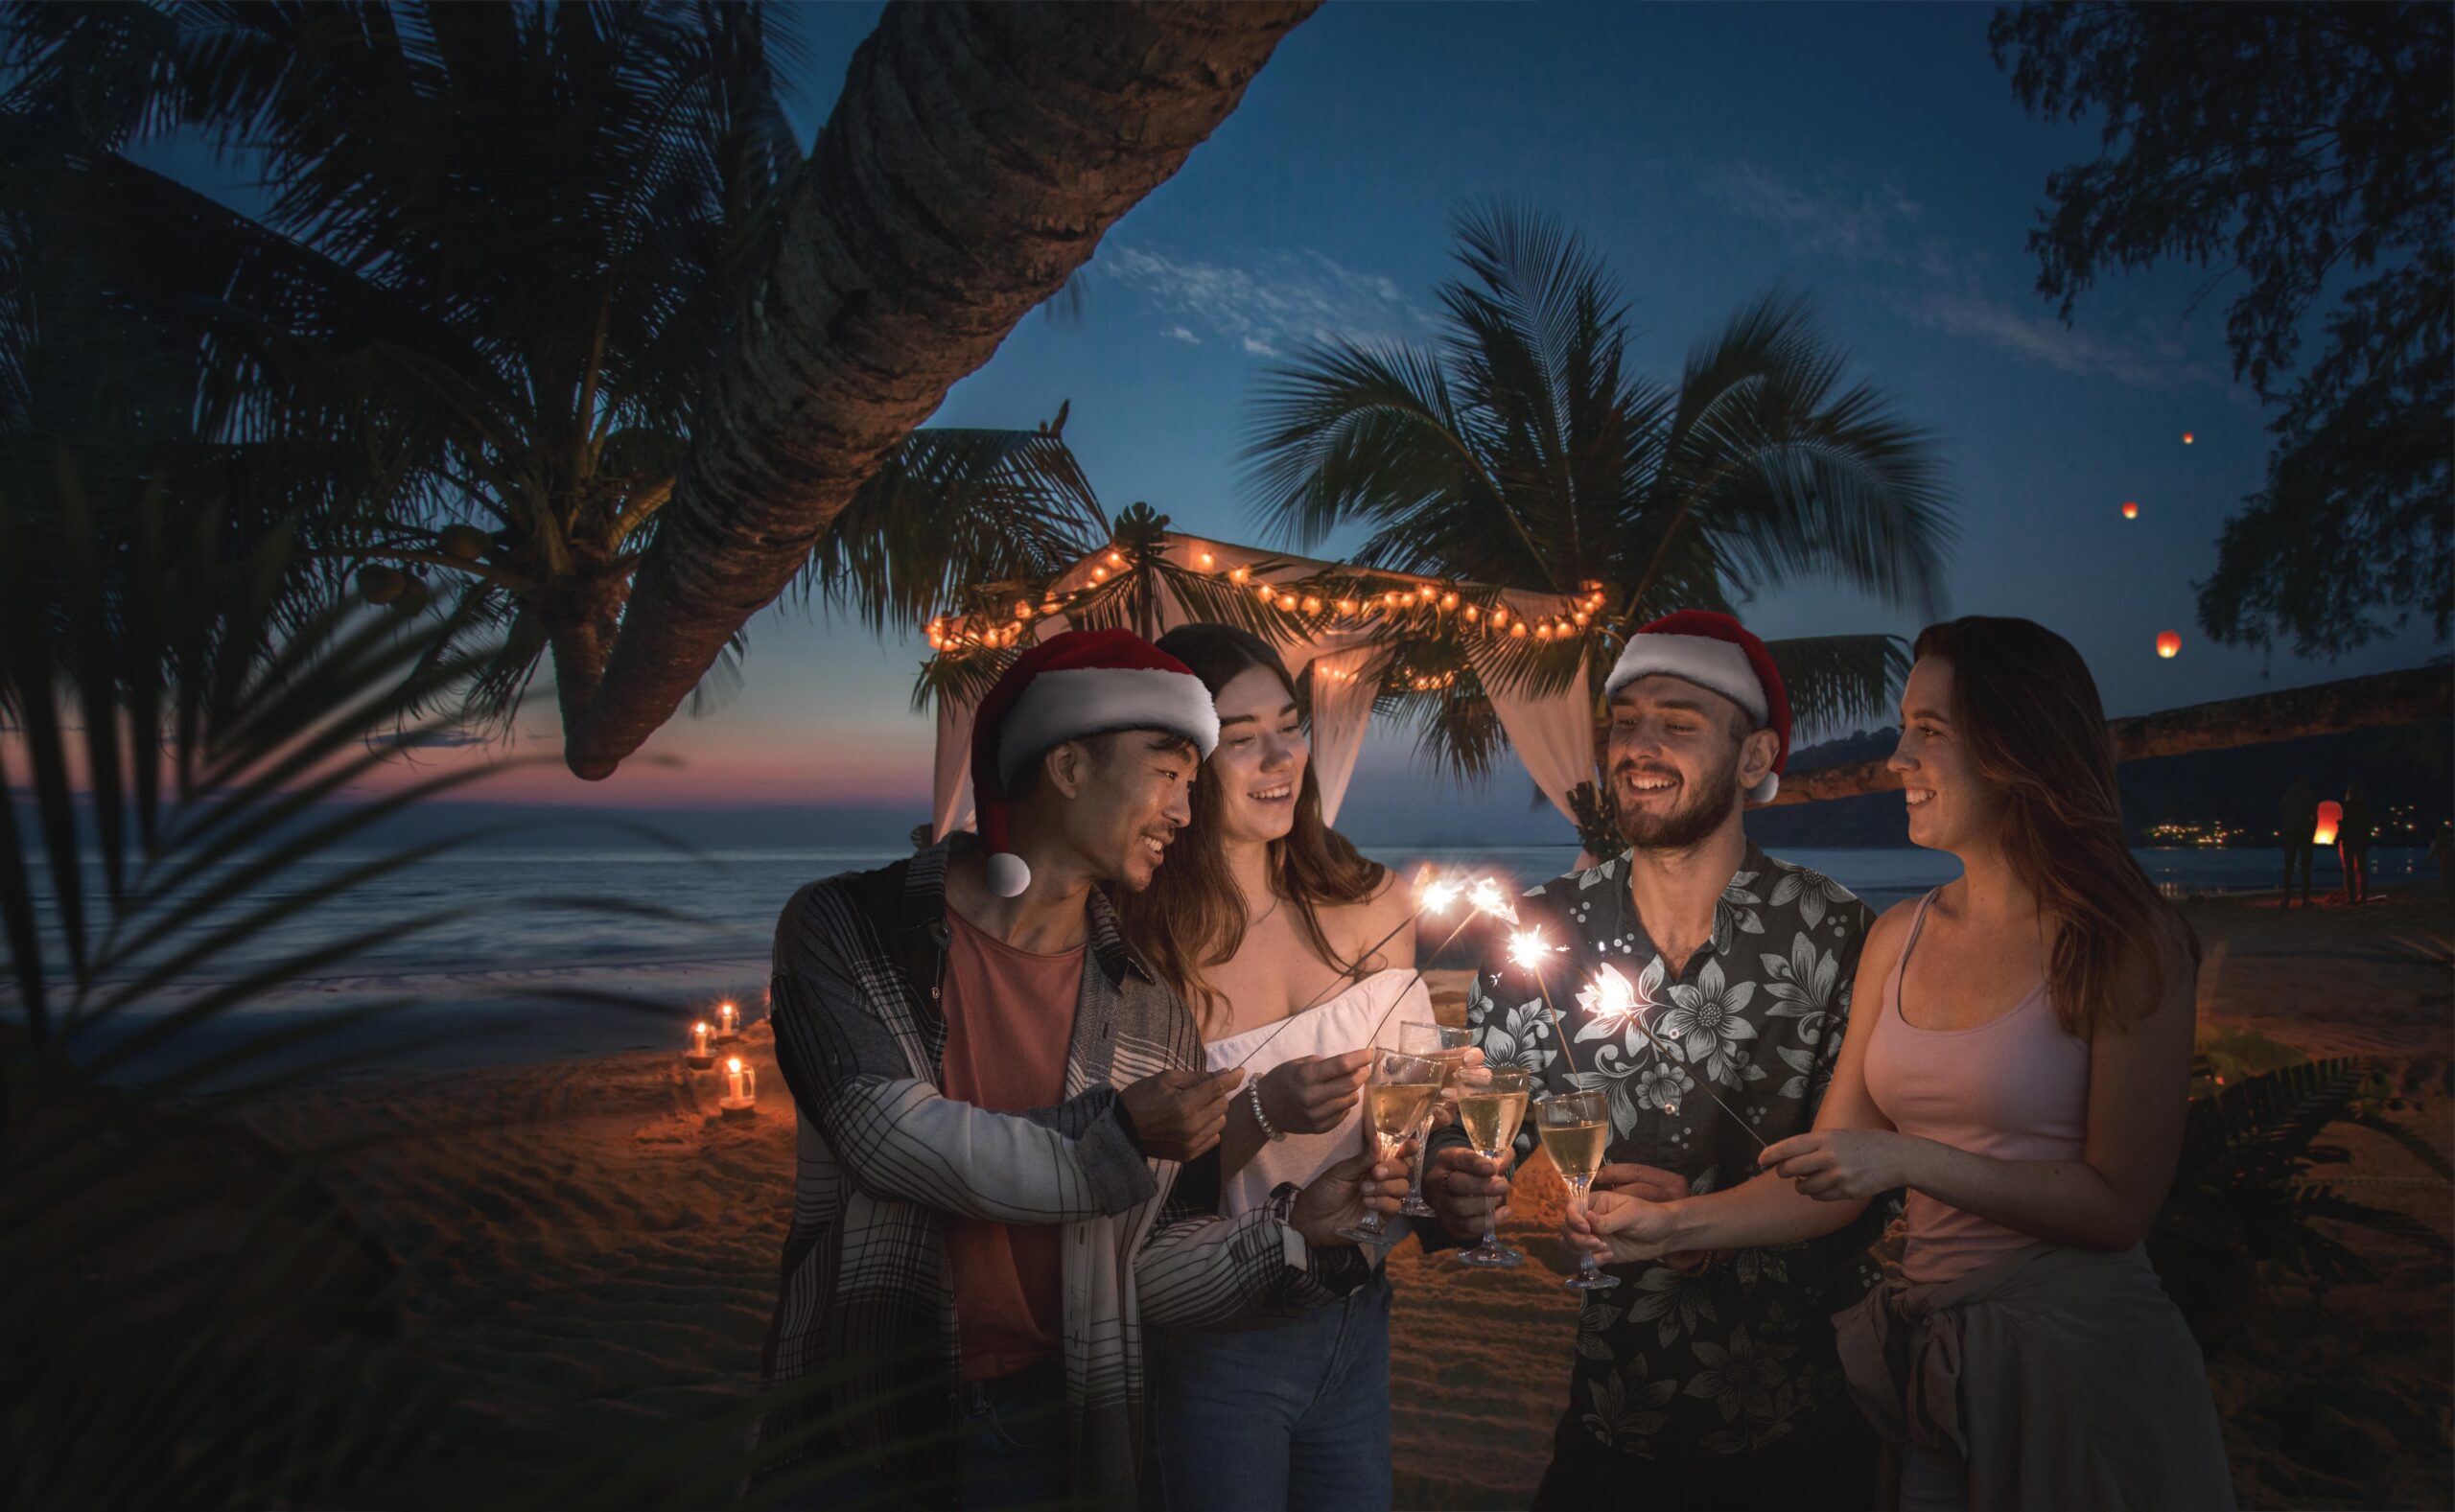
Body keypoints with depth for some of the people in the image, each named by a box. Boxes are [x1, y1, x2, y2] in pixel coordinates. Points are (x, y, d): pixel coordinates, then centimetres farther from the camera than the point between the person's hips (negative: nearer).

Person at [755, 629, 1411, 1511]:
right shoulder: (848, 930, -8)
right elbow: (890, 1138, -19)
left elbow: (1138, 1263, 2)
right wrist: (1117, 1138, -21)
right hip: (859, 1416, -2)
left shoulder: (1151, 1016, 0)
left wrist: (1294, 1231, -10)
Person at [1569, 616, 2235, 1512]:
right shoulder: (1900, 939, 4)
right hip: (1931, 1363, 5)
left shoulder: (2123, 941, -11)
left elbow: (2119, 1206, -15)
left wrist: (1910, 1159, -22)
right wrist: (1671, 1225, -5)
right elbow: (1830, 1184, 4)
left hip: (2078, 1362, -5)